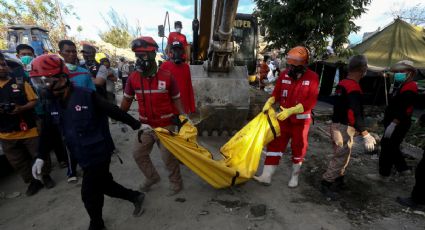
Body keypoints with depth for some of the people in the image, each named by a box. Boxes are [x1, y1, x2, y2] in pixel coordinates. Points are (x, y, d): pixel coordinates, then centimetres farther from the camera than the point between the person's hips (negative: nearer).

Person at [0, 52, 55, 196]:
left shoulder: (20, 84, 1)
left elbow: (34, 101, -1)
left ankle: (46, 176, 27)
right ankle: (33, 181, 28)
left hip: (29, 130, -2)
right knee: (18, 162, 12)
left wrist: (22, 108, -21)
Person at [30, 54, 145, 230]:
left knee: (89, 194, 6)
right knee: (105, 185, 17)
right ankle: (135, 197, 39)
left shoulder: (87, 96, -17)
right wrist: (40, 157, 8)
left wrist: (137, 125, -12)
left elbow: (115, 112, -15)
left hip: (98, 153, -7)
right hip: (82, 157, 7)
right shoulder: (52, 103, 4)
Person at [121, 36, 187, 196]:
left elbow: (176, 100, -4)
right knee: (138, 154, 13)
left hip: (165, 125, -4)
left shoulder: (167, 77, -13)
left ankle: (176, 182, 29)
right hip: (145, 125, 4)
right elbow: (127, 100, 8)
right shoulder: (133, 78, -5)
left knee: (168, 156, 5)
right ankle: (152, 177, 37)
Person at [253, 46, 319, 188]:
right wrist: (269, 103, -17)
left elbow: (311, 101, -16)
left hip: (301, 120, -2)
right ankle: (266, 176, 8)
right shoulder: (284, 74, -3)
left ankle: (295, 176, 35)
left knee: (298, 148, 13)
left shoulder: (312, 77, -11)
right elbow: (276, 93, 4)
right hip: (283, 117, 2)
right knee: (274, 144, 0)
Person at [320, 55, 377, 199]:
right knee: (340, 158, 1)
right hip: (344, 128, -9)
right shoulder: (354, 88, -20)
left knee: (343, 156, 21)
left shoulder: (342, 84, 8)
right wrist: (366, 135, -21)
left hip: (337, 125, 9)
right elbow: (357, 114, -24)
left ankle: (338, 182, 34)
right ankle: (326, 185, 11)